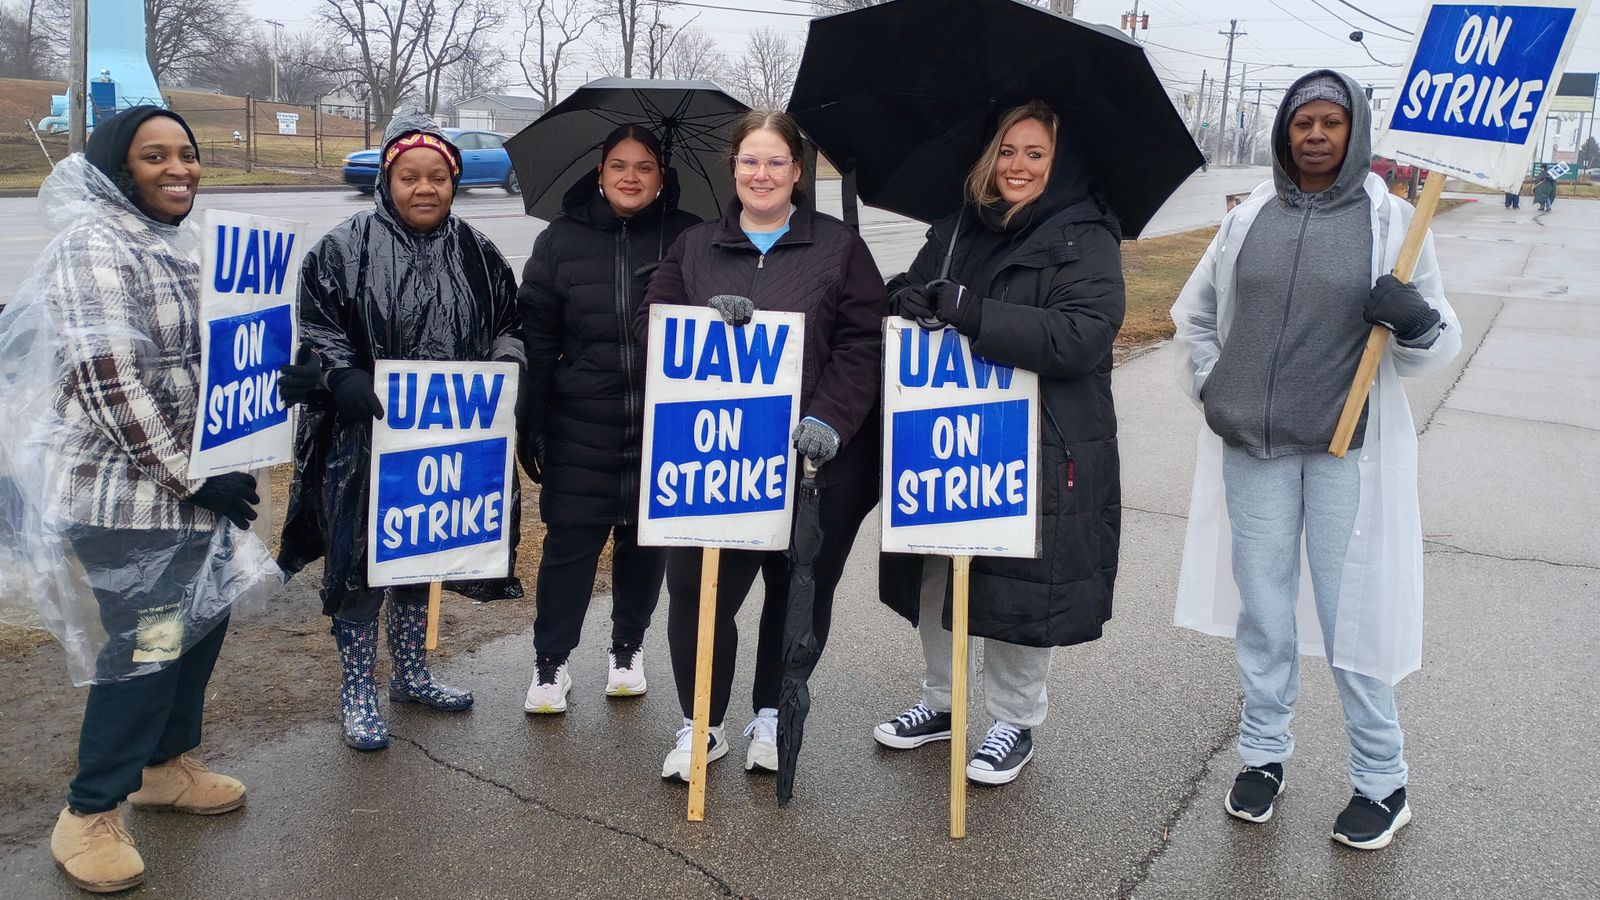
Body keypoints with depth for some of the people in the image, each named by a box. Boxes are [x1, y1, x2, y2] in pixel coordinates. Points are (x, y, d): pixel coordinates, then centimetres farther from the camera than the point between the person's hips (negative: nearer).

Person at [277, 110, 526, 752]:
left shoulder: (475, 253, 6)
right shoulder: (345, 248, -6)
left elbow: (511, 324, 11)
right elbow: (316, 326, -7)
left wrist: (502, 369, -7)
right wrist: (342, 376, -22)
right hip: (363, 436, -4)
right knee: (358, 559, 1)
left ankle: (410, 674, 35)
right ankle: (358, 692, 17)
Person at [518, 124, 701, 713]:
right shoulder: (562, 240, 2)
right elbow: (536, 337, 2)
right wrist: (531, 422, -1)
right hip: (580, 426, 0)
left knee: (645, 541, 12)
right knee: (570, 541, 2)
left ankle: (627, 649, 32)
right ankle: (550, 663, 16)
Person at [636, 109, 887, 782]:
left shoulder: (840, 248, 4)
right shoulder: (694, 247, 11)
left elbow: (864, 343, -4)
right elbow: (651, 328, 4)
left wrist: (830, 419, -17)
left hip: (810, 457, -1)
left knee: (801, 589, 10)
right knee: (696, 588, -1)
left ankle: (773, 714, 32)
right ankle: (701, 724, 19)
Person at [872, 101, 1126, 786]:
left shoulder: (1085, 240, -6)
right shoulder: (957, 229, 11)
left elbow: (1080, 335, -20)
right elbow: (907, 295, 14)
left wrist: (966, 310, -26)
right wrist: (911, 299, -12)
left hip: (1037, 452, -5)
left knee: (1020, 590, 3)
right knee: (933, 577, 11)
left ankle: (1015, 721, 24)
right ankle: (941, 700, 33)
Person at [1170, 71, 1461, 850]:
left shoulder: (1390, 220, -1)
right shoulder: (1248, 219, 6)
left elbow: (1438, 345, 0)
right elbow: (1192, 314, 17)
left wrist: (1417, 320, -21)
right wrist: (1209, 386, 4)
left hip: (1346, 451, -2)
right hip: (1251, 449, 3)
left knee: (1352, 617, 3)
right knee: (1261, 612, 12)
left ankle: (1382, 782, 20)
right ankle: (1264, 754, 29)